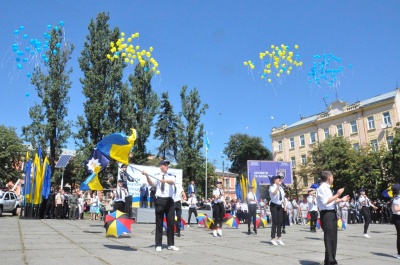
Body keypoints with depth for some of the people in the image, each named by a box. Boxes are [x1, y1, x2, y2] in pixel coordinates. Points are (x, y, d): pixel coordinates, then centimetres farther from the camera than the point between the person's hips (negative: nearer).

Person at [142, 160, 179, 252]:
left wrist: (165, 180, -40)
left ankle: (171, 244, 16)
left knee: (171, 222, 5)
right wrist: (147, 176, -32)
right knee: (159, 223, 3)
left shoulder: (171, 176, 5)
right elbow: (152, 184, -16)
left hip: (169, 200, 2)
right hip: (160, 200, -1)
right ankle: (158, 245, 13)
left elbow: (172, 182, -18)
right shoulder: (156, 176, 2)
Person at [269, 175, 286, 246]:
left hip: (280, 206, 7)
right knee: (275, 222, -9)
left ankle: (279, 238, 15)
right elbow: (274, 193, -30)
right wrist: (278, 185, -33)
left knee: (280, 222, 6)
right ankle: (273, 239, -2)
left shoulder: (281, 188, 13)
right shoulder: (272, 187, -9)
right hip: (274, 205, -7)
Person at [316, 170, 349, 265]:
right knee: (329, 238, -7)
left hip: (332, 213, 10)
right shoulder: (322, 188, -14)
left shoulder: (327, 188, 16)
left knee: (333, 238, 15)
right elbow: (325, 202, -24)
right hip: (327, 214, -10)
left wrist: (341, 200, 20)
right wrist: (337, 195, -19)